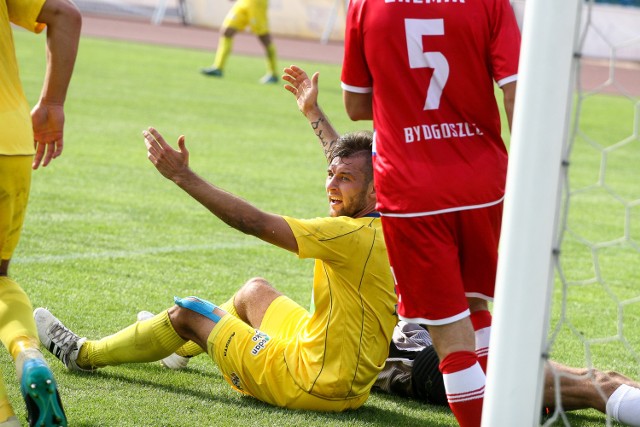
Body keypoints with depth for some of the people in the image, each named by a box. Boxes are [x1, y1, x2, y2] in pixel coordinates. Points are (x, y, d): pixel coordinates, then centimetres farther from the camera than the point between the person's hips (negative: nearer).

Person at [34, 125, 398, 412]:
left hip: (318, 386, -8)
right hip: (351, 383, 8)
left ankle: (85, 355, 29)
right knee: (255, 291, 28)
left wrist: (183, 176, -19)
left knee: (189, 314, 8)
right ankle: (183, 344, 55)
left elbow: (253, 222, -24)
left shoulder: (354, 235, -24)